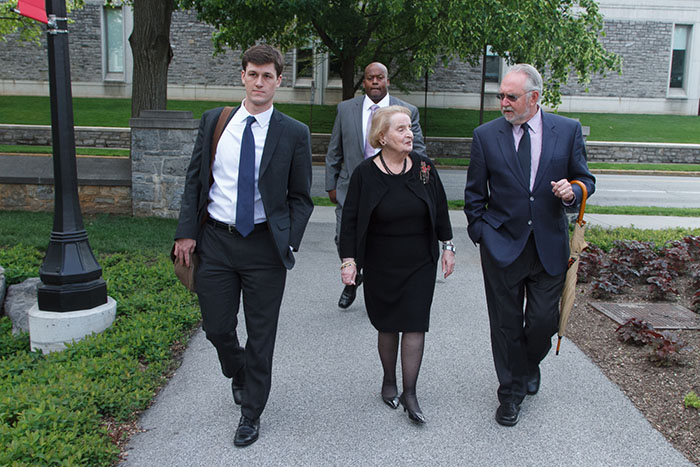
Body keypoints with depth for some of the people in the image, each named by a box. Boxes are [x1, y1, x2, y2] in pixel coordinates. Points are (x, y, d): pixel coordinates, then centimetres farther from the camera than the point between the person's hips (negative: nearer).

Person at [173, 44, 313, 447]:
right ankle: (239, 375, 44)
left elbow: (301, 197, 1)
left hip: (264, 244, -2)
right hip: (215, 239, 2)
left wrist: (288, 244, -10)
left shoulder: (294, 134, -2)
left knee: (261, 334, 8)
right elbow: (195, 180, 8)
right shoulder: (214, 121, 5)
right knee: (217, 328, 10)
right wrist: (187, 232, 0)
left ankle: (251, 412, 28)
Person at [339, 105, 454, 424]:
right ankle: (389, 381, 30)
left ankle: (409, 393, 8)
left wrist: (447, 246, 7)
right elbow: (350, 219, -4)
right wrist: (349, 260, -9)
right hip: (381, 266, -1)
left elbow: (440, 209, 8)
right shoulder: (365, 173, -7)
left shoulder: (423, 167, -1)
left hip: (420, 265, 1)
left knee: (415, 325, -1)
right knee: (388, 326, 10)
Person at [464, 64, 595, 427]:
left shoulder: (568, 130, 0)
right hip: (502, 245, 0)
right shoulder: (486, 135, -1)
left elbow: (585, 179, 9)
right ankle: (511, 393, 26)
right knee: (506, 325, 7)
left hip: (549, 245, 1)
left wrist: (573, 191, -13)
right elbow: (474, 192, 7)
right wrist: (480, 232, 1)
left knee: (544, 321, 4)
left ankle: (530, 364, 39)